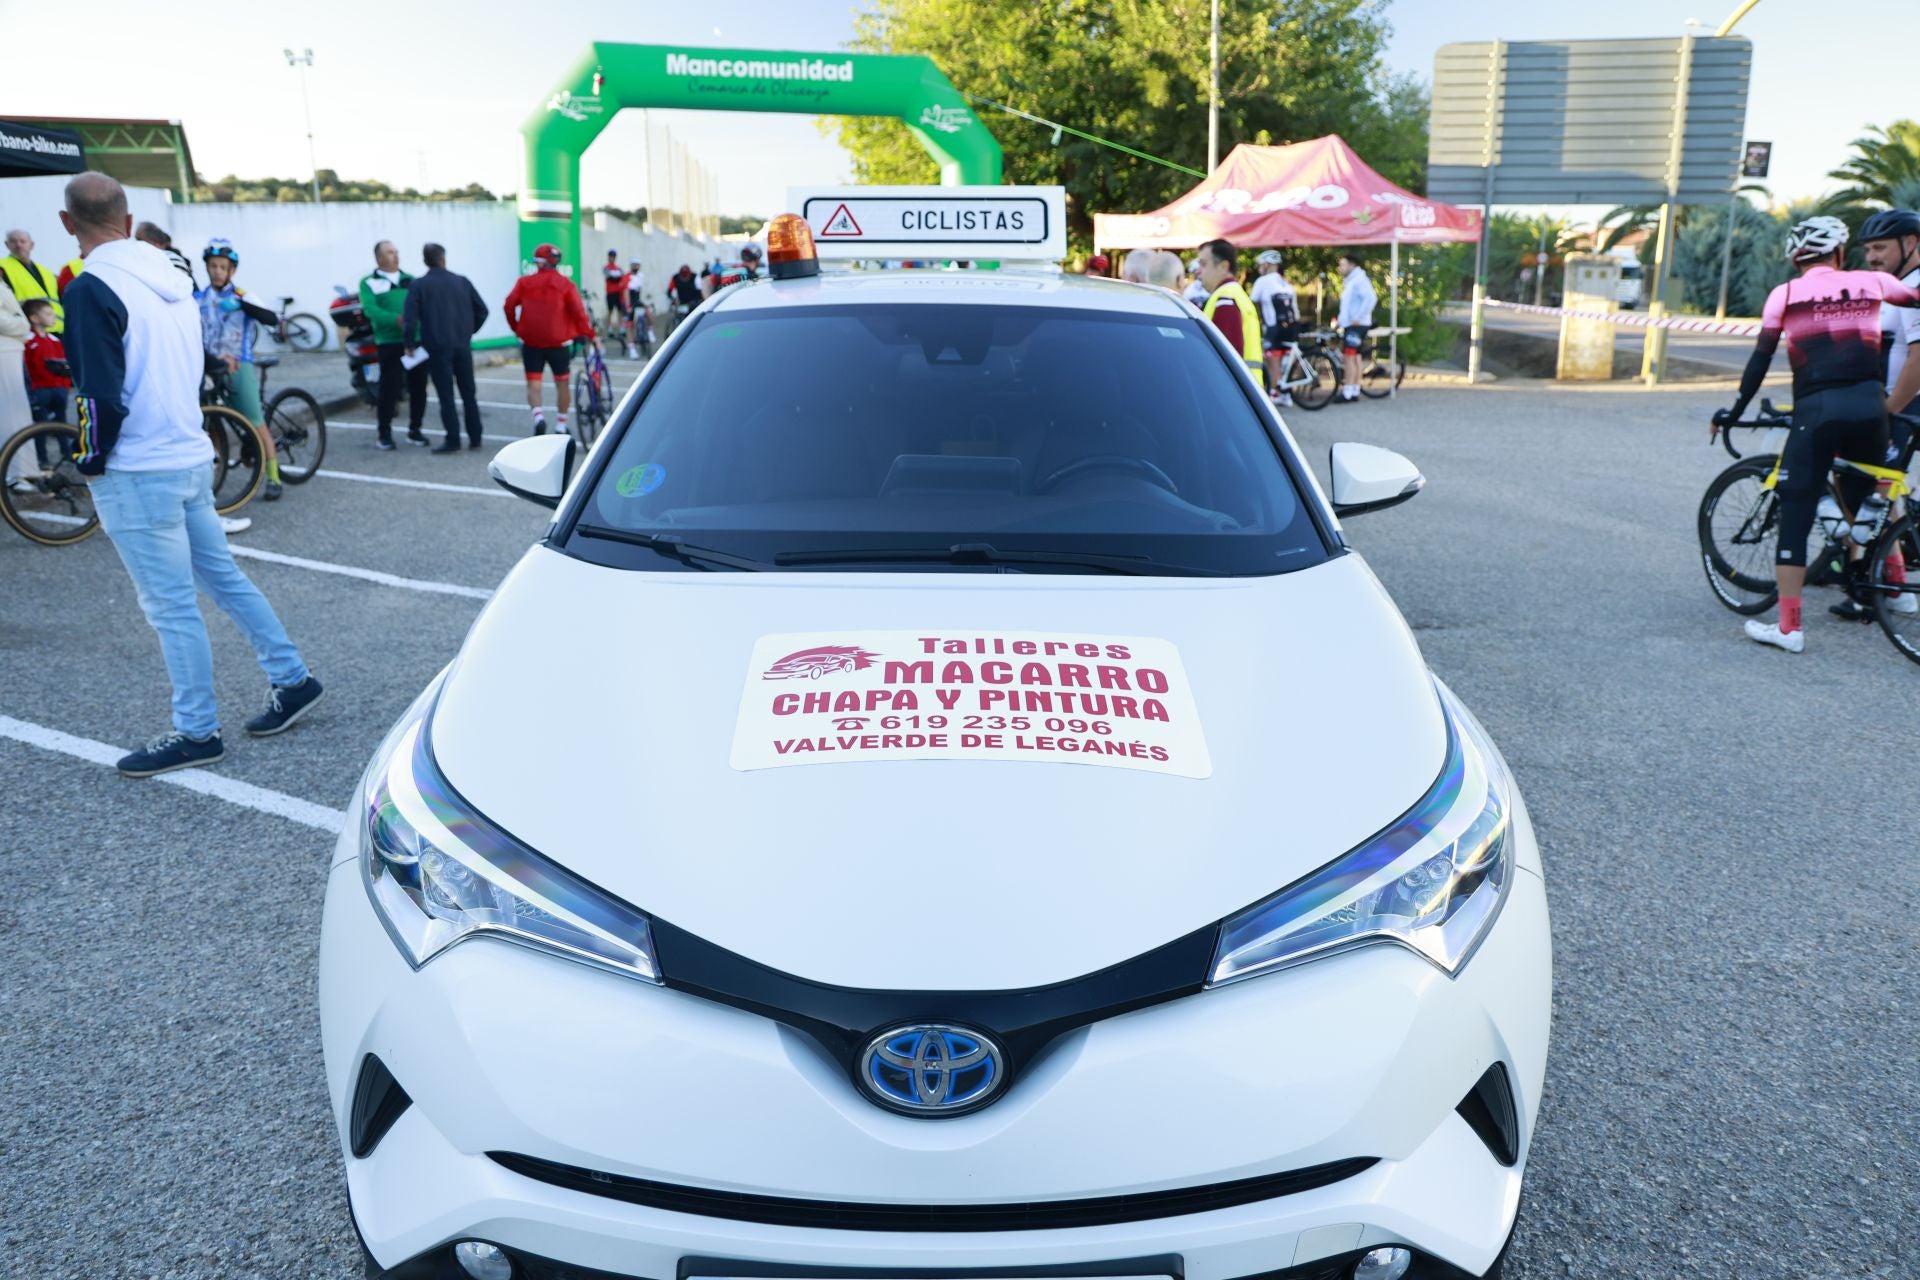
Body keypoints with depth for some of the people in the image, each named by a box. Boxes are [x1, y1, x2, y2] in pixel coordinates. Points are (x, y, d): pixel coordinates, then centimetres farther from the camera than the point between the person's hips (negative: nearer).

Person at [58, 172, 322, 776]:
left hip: (137, 474, -8)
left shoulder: (92, 290, -17)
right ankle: (292, 679, 24)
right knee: (223, 575, 18)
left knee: (171, 606, 1)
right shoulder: (173, 277, 7)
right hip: (192, 457, 8)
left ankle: (197, 732, 11)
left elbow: (104, 398, -21)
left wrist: (91, 458, -5)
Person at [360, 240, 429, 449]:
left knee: (418, 387, 6)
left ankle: (414, 430, 19)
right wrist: (396, 319, -27)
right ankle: (383, 433, 6)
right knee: (389, 388, -4)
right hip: (390, 343, -4)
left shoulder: (410, 280, 18)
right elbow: (370, 310, -12)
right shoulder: (369, 282, 4)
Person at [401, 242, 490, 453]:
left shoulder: (419, 286, -3)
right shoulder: (462, 282, 5)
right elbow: (481, 310, 5)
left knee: (446, 395, 1)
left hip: (437, 347, -3)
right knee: (469, 393, 11)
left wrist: (410, 343, 3)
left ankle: (452, 441, 0)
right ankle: (475, 438, 12)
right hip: (463, 346, 3)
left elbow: (410, 319, -11)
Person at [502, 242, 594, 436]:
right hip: (558, 341, 0)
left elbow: (509, 305, -3)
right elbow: (578, 311, -8)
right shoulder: (565, 284, -1)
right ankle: (561, 425, 15)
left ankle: (538, 416, -18)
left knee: (533, 383, 6)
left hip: (531, 341, 1)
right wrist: (590, 335, 0)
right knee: (562, 382, 13)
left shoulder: (525, 282, 3)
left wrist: (516, 329, 11)